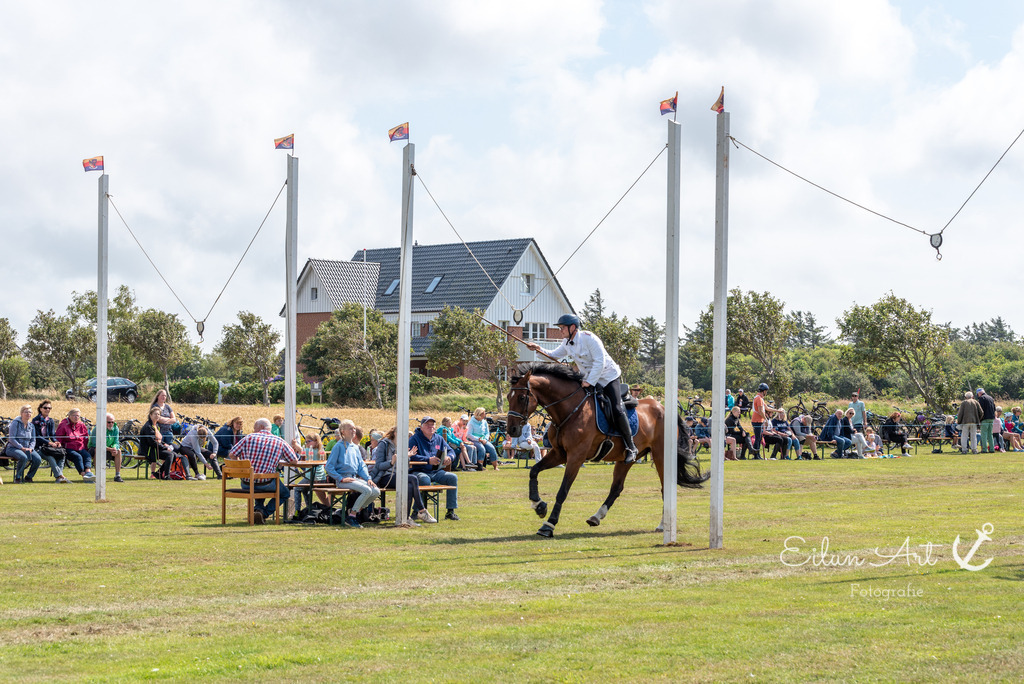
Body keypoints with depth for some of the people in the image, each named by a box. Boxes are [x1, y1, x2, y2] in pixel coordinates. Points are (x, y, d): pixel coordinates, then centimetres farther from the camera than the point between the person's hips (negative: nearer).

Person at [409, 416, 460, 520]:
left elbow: (450, 451, 20)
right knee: (425, 480, -39)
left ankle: (450, 511, -15)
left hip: (436, 472, 6)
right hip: (419, 471, -6)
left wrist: (448, 457, -7)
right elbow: (411, 456, -16)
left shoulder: (438, 439, 18)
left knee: (453, 477, -18)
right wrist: (428, 460, -27)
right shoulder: (414, 439, -1)